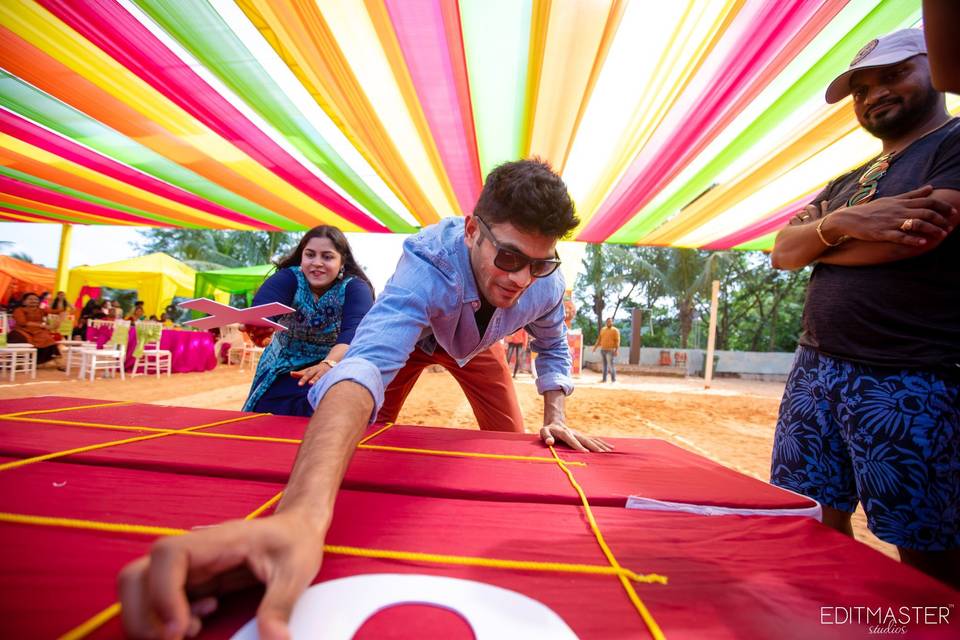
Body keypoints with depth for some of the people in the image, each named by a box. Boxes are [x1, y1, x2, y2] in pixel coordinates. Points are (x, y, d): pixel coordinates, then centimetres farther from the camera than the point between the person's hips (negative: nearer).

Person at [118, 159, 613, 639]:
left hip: (479, 347, 3)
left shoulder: (546, 278, -31)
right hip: (414, 338, -2)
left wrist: (553, 417, -18)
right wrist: (305, 512, -78)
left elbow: (552, 346, -7)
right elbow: (366, 365, -63)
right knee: (366, 437, 3)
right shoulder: (426, 264, -46)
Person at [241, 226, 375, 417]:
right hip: (283, 373, 2)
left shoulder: (355, 288, -16)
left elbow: (354, 331, -35)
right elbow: (263, 304, -32)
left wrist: (329, 364, -55)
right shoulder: (288, 277, -11)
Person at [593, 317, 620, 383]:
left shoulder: (615, 330, -3)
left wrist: (616, 350, -18)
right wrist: (595, 347, 10)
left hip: (610, 350, -6)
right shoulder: (602, 329, 15)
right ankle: (604, 379, 14)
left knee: (611, 365, -8)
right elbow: (599, 339, 16)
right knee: (604, 365, 9)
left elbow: (617, 341, -10)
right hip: (603, 350, 6)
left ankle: (613, 380, -3)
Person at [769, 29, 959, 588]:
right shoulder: (849, 183, 19)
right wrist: (841, 224, -12)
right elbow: (781, 253, 6)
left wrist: (820, 237, -2)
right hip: (815, 369, 7)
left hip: (907, 382, -6)